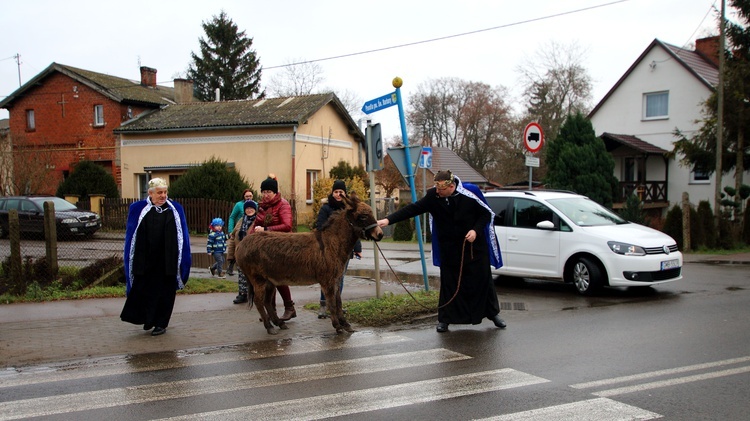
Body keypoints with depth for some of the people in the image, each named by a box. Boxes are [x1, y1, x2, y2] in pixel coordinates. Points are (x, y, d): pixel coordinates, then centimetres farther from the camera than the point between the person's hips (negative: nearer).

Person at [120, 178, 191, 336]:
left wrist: (183, 262, 0)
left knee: (165, 293, 7)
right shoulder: (138, 209, 1)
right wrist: (135, 262, -2)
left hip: (167, 262, 0)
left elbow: (182, 237, 5)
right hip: (145, 262, 0)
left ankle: (161, 323, 21)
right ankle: (148, 319, 28)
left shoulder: (175, 210, 3)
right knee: (144, 292, 7)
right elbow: (131, 237, 3)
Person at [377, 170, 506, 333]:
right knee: (449, 283, 5)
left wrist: (476, 230, -18)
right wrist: (389, 220, -24)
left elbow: (487, 214, -3)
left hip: (475, 246, -1)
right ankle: (444, 319, 15)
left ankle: (493, 313, 26)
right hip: (449, 249, 1)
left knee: (483, 279, 8)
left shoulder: (470, 192, -15)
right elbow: (412, 209, -15)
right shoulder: (433, 196, -11)